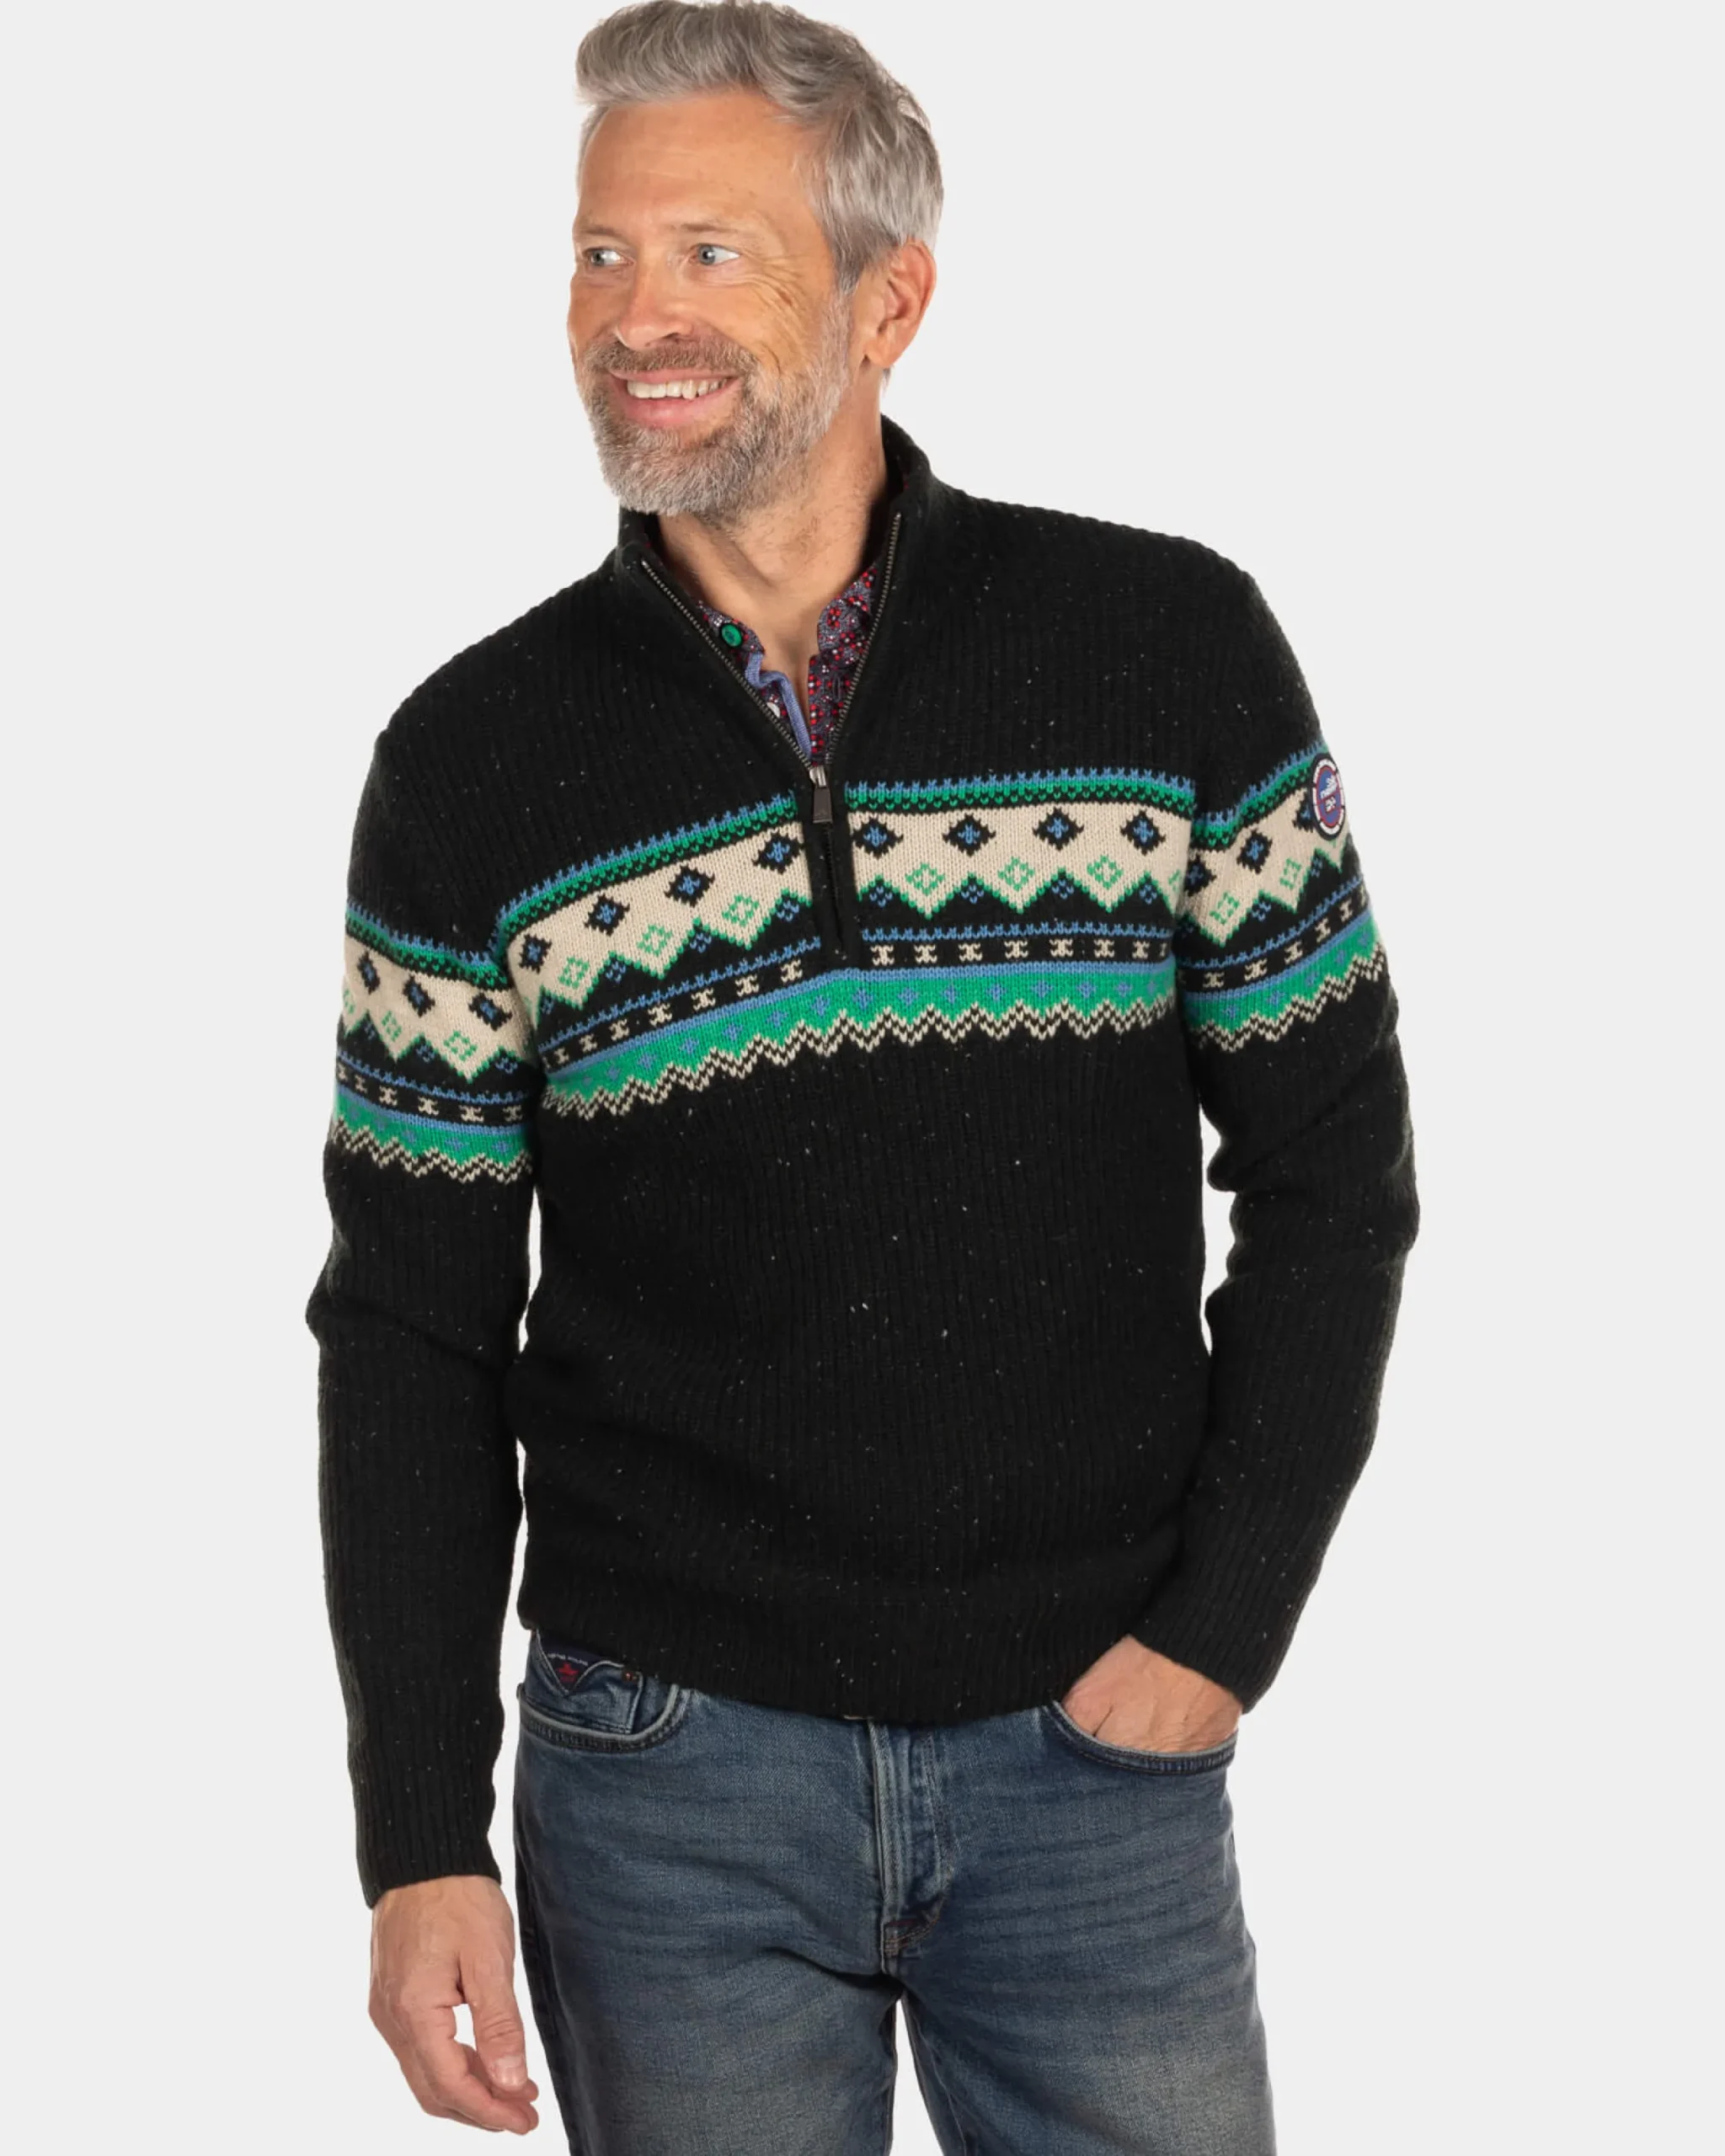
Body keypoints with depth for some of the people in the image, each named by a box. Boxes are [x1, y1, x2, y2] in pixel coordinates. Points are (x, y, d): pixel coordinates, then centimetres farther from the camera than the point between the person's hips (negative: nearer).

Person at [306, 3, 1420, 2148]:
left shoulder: (1171, 651, -4)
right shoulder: (474, 761, -2)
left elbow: (1331, 1162, 2)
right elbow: (413, 1331, 1)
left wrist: (1225, 1623, -5)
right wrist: (423, 1841, -3)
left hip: (1094, 1747, 0)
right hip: (670, 1770, 0)